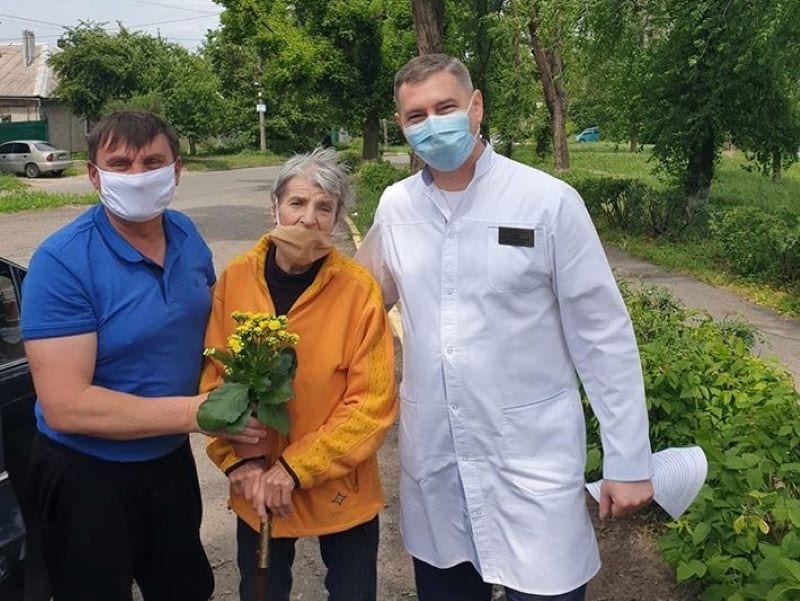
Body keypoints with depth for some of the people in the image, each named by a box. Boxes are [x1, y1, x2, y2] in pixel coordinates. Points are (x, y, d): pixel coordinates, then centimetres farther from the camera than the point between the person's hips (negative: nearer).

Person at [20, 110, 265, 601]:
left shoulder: (187, 236, -4)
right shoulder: (62, 263, -23)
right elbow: (66, 406, -28)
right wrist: (197, 411, -28)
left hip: (171, 459, 6)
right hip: (88, 477, -5)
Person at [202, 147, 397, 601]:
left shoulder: (359, 289, -16)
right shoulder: (235, 279, -8)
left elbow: (373, 403, -15)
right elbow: (214, 378, -1)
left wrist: (296, 468, -17)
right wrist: (238, 460, -12)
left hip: (341, 490, -2)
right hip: (257, 492, 2)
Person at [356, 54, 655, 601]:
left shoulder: (549, 201, -11)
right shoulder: (395, 207, 1)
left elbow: (603, 336, -7)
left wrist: (628, 460, -6)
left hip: (532, 457, -3)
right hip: (431, 457, 4)